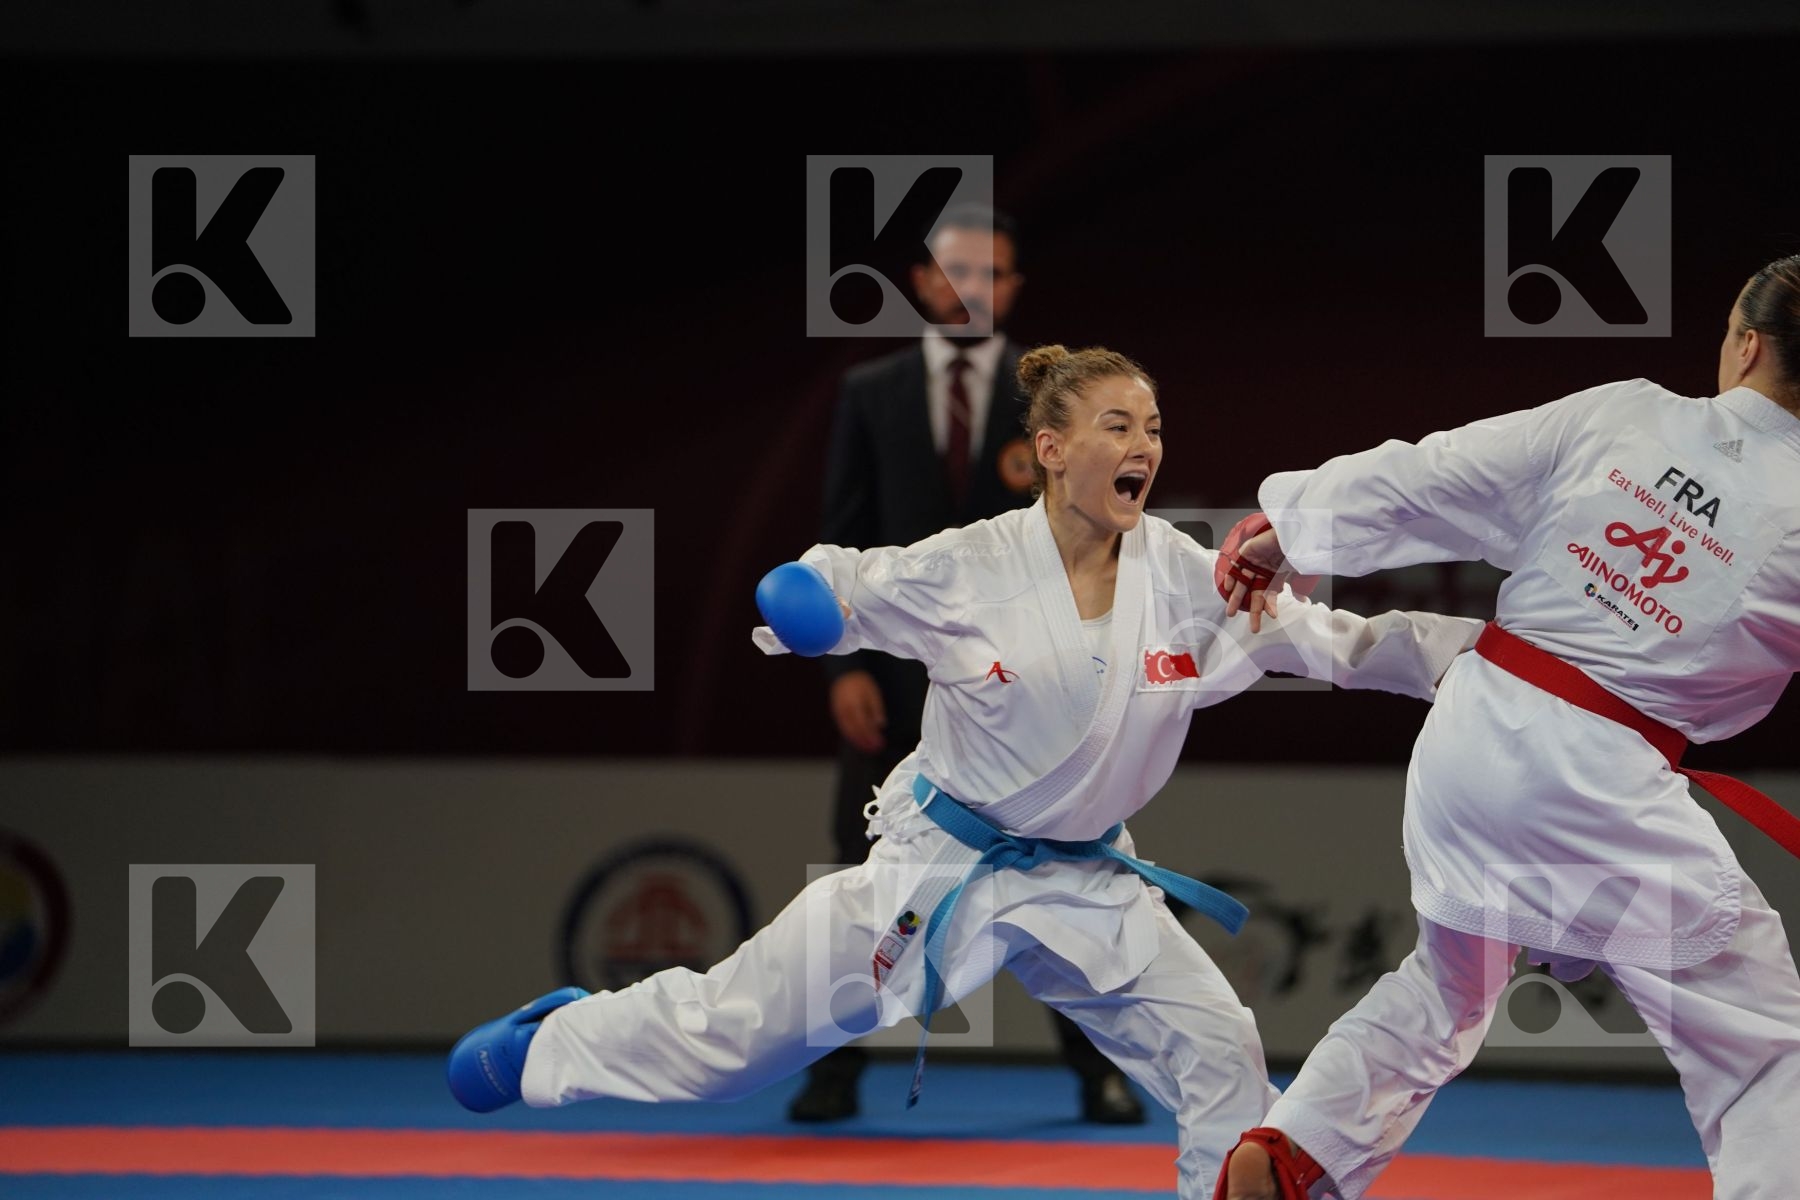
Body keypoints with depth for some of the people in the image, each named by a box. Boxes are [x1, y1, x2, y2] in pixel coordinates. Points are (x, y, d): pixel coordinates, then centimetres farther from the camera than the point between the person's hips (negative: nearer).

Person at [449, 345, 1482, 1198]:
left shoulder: (1186, 578, -11)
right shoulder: (971, 568, -16)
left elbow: (1335, 643, -11)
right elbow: (848, 594, -2)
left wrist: (1477, 644, -21)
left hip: (1084, 883, 3)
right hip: (941, 863, -3)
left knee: (1217, 1049, -9)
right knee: (736, 1022, 6)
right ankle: (552, 1041, 30)